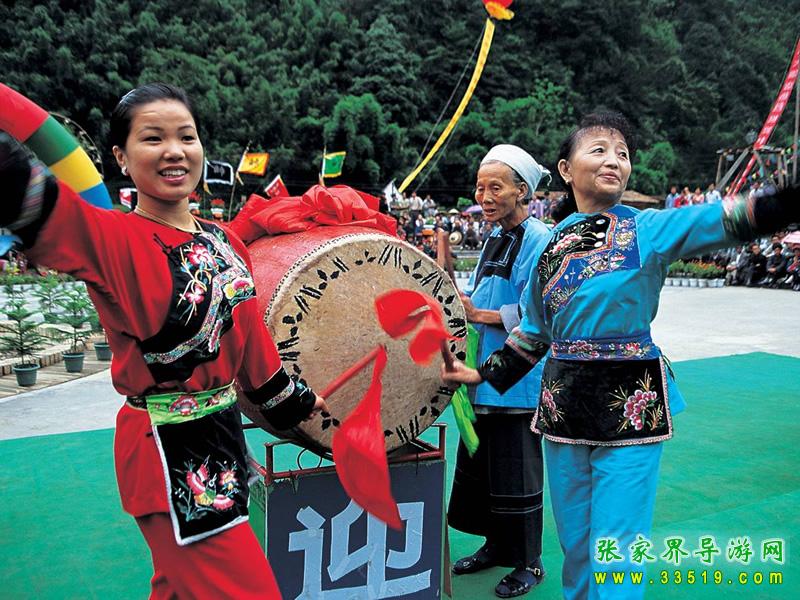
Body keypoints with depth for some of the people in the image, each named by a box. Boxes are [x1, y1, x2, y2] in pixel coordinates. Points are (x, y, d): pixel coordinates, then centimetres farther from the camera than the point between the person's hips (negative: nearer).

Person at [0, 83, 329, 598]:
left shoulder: (225, 242, 4)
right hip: (167, 450, -6)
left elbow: (249, 333, 14)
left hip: (223, 434, 7)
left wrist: (293, 401, 22)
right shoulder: (113, 239, -14)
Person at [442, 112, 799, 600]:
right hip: (564, 403, 4)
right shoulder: (551, 243, 6)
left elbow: (729, 221, -20)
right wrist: (483, 374, 13)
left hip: (632, 406, -4)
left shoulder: (650, 228, -4)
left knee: (616, 554, 1)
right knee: (575, 544, 17)